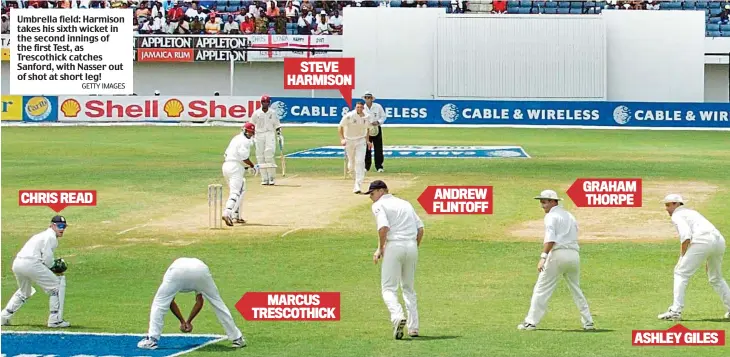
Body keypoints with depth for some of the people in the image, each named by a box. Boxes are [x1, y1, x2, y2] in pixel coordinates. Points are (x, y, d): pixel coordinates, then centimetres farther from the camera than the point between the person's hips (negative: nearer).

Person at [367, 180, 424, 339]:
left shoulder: (379, 205, 0)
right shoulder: (405, 203, 20)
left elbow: (384, 226, -17)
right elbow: (420, 228, 13)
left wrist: (380, 249, -7)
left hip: (394, 246, -6)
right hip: (412, 246, 6)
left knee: (388, 288, -3)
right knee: (409, 288, 17)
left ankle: (398, 316, -29)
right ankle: (413, 327, 13)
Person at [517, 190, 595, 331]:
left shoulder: (551, 216, -2)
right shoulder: (570, 216, 23)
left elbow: (550, 239, -16)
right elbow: (574, 236, 19)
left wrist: (543, 257, -24)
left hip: (558, 254, -7)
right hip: (574, 254, 7)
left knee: (542, 289, -5)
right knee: (576, 289, 17)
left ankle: (531, 322, -10)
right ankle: (588, 322, 14)